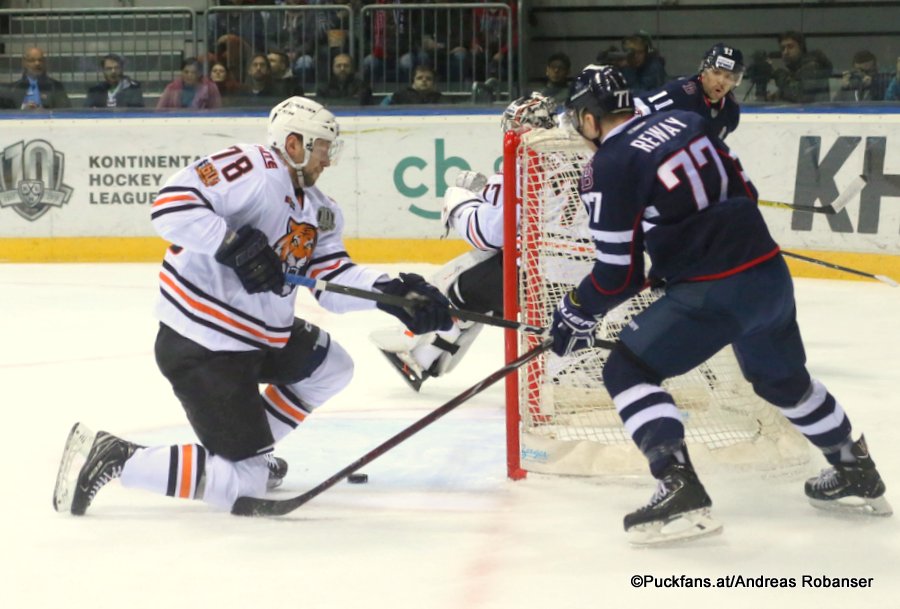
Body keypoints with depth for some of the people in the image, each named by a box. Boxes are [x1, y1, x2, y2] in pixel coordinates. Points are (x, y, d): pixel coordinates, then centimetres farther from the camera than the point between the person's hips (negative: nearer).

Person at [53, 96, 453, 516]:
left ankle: (249, 448, 31)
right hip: (200, 347, -10)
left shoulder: (319, 211, 12)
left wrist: (391, 292, -11)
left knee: (331, 367, 26)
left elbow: (334, 280, 4)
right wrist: (236, 245, -33)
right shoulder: (252, 168, -18)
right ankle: (114, 459, -7)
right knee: (243, 483, -10)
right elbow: (171, 204, -27)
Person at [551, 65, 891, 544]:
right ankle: (857, 476, 41)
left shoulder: (608, 167, -9)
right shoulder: (683, 122, 10)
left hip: (714, 293, -8)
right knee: (782, 378, 29)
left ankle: (680, 491, -13)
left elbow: (619, 275, -6)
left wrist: (577, 311, 10)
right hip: (772, 274, 8)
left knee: (627, 372, 1)